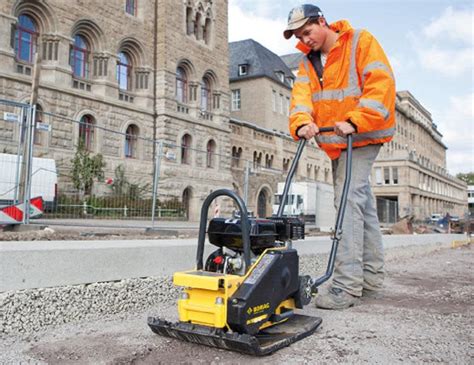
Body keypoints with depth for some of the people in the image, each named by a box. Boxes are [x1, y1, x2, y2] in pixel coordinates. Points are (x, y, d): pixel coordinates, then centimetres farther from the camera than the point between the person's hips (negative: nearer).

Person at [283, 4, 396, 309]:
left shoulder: (362, 42, -5)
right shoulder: (308, 62, 13)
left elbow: (381, 84, -17)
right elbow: (301, 97, -4)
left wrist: (355, 122, -28)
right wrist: (302, 123, -25)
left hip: (363, 136, -7)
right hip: (336, 143, 7)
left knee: (349, 199, -18)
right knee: (362, 203, 10)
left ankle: (347, 285, -16)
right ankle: (372, 280, 19)